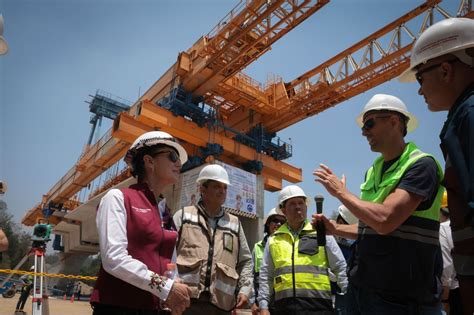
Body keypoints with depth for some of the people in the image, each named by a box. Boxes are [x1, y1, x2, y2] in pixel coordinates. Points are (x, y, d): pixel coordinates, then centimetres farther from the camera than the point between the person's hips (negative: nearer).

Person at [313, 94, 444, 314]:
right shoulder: (373, 171, 9)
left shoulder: (421, 165, -13)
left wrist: (340, 192, -14)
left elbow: (384, 221, -26)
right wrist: (335, 229, 7)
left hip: (401, 296, -7)